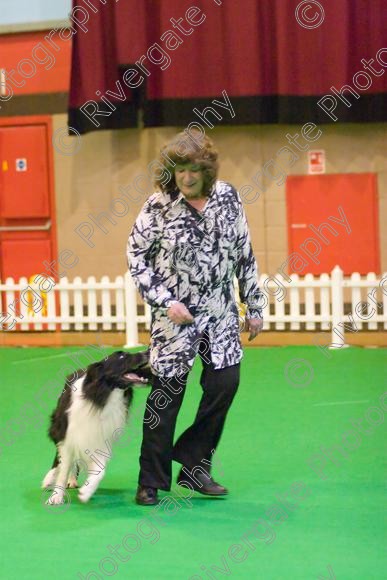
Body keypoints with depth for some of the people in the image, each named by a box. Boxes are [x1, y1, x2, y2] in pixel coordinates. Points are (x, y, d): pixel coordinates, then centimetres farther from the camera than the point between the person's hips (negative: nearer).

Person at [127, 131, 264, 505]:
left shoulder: (228, 197, 0)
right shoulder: (159, 206, -10)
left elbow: (244, 254, 8)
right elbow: (136, 256, -4)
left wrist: (253, 306, 9)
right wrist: (166, 302, -12)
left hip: (220, 312, 4)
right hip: (176, 314, -4)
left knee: (225, 383, -2)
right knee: (166, 393, -3)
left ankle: (193, 465, 13)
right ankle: (151, 481, 7)